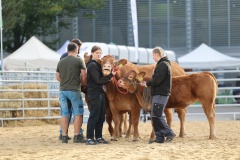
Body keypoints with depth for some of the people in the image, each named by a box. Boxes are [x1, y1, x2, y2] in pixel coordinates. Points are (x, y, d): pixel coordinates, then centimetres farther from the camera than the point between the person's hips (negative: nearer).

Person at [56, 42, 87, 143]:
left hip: (63, 90, 5)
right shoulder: (79, 61, -3)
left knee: (64, 114, 8)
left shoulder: (61, 62, 12)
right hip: (74, 90, -5)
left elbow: (57, 77, 15)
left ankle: (64, 136, 8)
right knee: (78, 113, 2)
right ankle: (77, 136, -3)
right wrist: (83, 84, 11)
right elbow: (84, 75, -6)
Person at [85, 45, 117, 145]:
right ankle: (89, 139, -6)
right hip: (94, 93, -9)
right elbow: (98, 80, -18)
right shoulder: (92, 65, -11)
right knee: (94, 116, -8)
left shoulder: (97, 64, 17)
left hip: (100, 93, 9)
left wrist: (108, 79, 0)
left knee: (101, 116, 10)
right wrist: (111, 75, -18)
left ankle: (99, 137, 14)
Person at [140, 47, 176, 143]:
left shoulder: (162, 65, -13)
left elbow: (157, 80, -21)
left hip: (160, 94, -10)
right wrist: (147, 83, 9)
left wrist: (147, 84, -5)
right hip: (158, 93, 10)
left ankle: (169, 133, -11)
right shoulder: (162, 64, 20)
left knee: (156, 115, -12)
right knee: (155, 116, 9)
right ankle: (159, 137, 9)